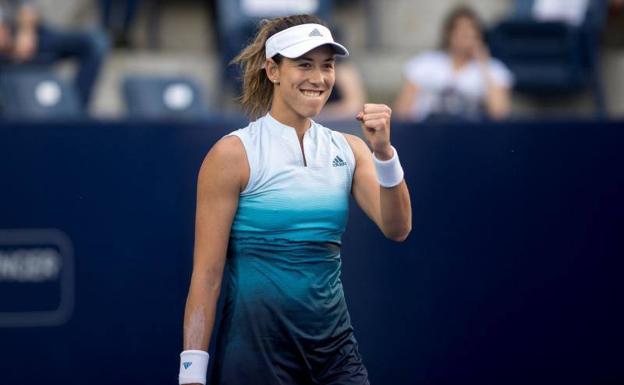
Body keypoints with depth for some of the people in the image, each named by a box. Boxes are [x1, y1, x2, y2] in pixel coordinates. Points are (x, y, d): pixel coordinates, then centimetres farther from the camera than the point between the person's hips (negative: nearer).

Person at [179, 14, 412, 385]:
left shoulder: (348, 149, 6)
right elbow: (207, 273, -10)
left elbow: (397, 228, -5)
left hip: (334, 342, 4)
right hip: (256, 345, -4)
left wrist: (383, 152, -20)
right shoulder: (234, 155, -8)